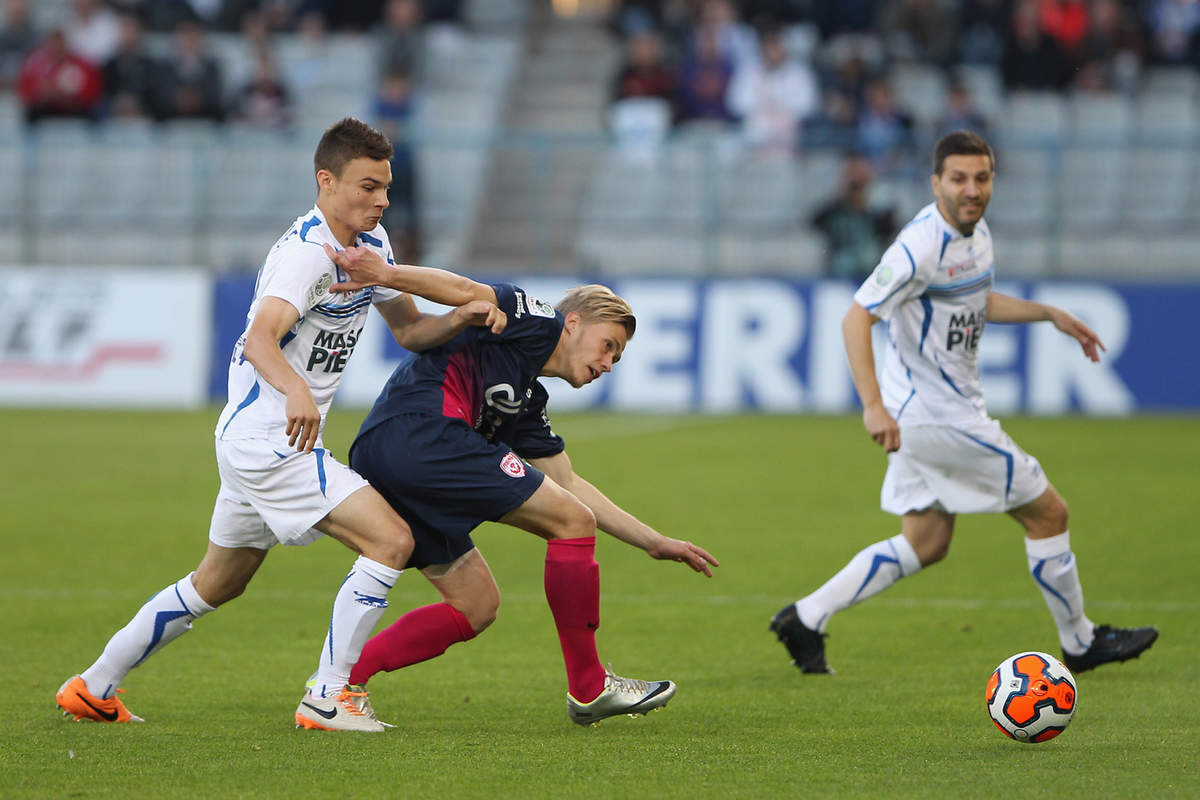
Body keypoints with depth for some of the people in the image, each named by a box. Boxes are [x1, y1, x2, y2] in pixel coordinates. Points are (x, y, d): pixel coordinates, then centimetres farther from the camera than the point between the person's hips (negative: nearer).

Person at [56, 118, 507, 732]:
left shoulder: (370, 243, 8)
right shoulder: (306, 251, -21)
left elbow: (407, 330, 15)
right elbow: (261, 340, -35)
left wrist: (462, 317, -6)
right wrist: (296, 391, -55)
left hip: (252, 441, 10)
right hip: (269, 440, -10)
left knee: (217, 584, 21)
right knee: (391, 540, -17)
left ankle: (93, 688, 29)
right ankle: (328, 698, -12)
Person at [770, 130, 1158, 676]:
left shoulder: (976, 232, 7)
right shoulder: (922, 246, -23)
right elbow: (856, 319, -26)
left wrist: (1051, 315, 23)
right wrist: (872, 404, -34)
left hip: (927, 415, 10)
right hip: (937, 416, -10)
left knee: (926, 545, 14)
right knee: (1048, 513, 1)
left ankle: (806, 618, 13)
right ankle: (1080, 642, 17)